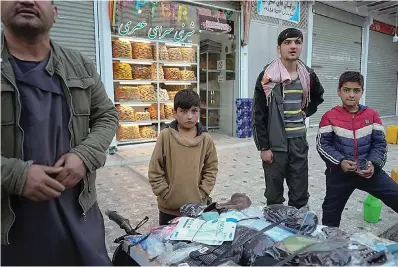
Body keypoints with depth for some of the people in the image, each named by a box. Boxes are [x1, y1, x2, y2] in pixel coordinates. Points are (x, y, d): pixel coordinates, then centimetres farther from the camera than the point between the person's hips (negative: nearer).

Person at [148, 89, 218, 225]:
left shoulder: (206, 139, -5)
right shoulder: (165, 136, -11)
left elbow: (211, 169, 2)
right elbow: (154, 170, -7)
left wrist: (201, 194, -5)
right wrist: (166, 195, -8)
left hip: (197, 206, 1)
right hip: (169, 207, -1)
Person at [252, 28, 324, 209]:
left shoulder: (308, 75, 5)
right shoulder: (267, 76, -8)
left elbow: (318, 96, 27)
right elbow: (259, 115, -9)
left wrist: (306, 112, 10)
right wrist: (263, 147, -11)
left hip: (299, 144, 4)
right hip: (275, 146, -4)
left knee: (300, 196, 12)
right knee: (274, 197, 9)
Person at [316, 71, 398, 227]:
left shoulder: (372, 115, 0)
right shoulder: (330, 117, -7)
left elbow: (380, 143, 0)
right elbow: (322, 145, -8)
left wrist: (373, 164, -17)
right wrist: (340, 162, -21)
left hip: (369, 171, 2)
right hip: (339, 173, -1)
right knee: (331, 215, 14)